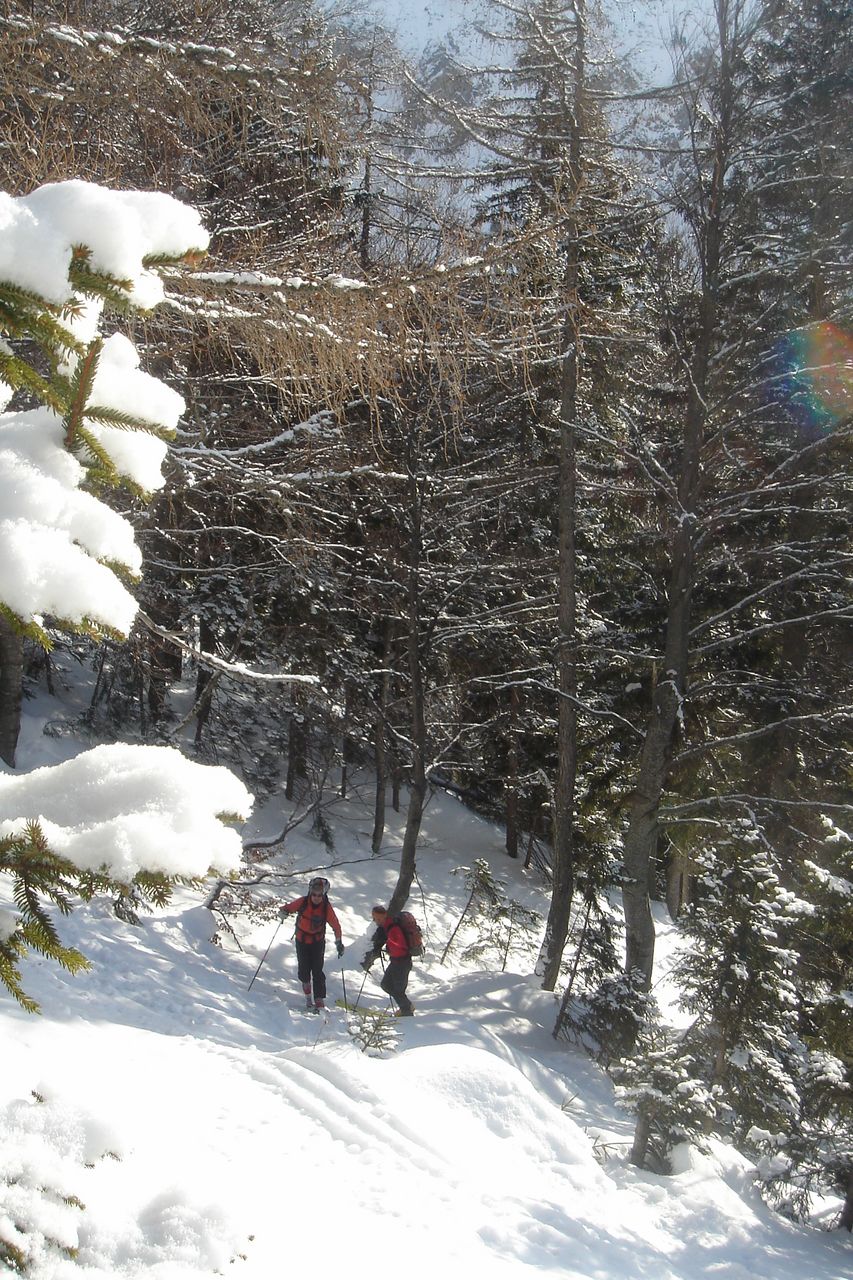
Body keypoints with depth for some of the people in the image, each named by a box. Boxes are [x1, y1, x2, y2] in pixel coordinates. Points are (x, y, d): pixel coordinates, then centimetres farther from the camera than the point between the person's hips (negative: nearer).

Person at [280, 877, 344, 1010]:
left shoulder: (326, 907, -14)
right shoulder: (302, 902, -14)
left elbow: (335, 925, -10)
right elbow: (287, 908, -7)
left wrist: (339, 942, -16)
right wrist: (283, 912, -31)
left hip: (318, 942, -1)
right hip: (302, 940, 1)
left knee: (317, 971, -9)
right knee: (304, 969, 3)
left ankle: (319, 1002, -6)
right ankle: (307, 994, 31)